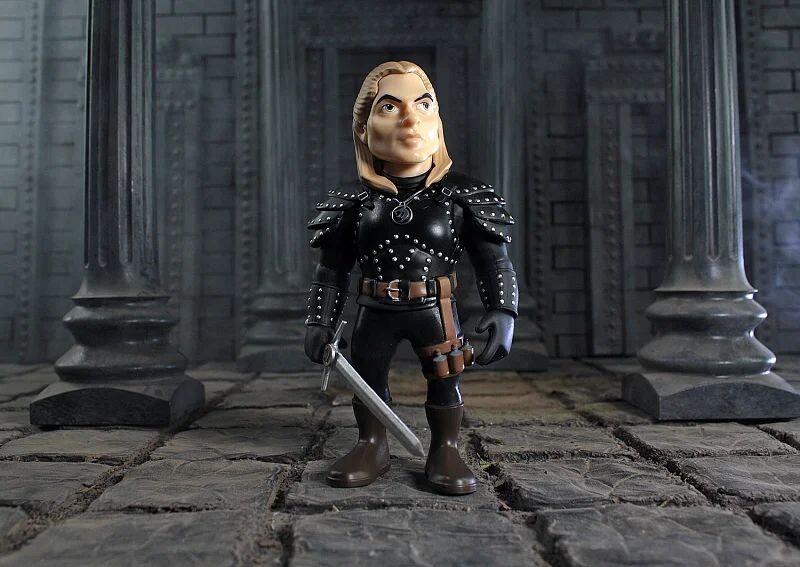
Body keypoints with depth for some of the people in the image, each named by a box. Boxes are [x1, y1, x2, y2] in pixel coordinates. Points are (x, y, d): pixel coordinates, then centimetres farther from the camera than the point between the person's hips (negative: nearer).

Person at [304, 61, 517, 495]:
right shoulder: (354, 200, 0)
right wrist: (319, 321, 3)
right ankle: (372, 447, 29)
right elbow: (331, 268, 6)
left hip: (434, 311, -1)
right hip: (374, 312, 2)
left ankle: (445, 451, 24)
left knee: (445, 379, 6)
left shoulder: (462, 195, -3)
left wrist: (502, 310, -15)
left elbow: (494, 261, -2)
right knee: (367, 378, 11)